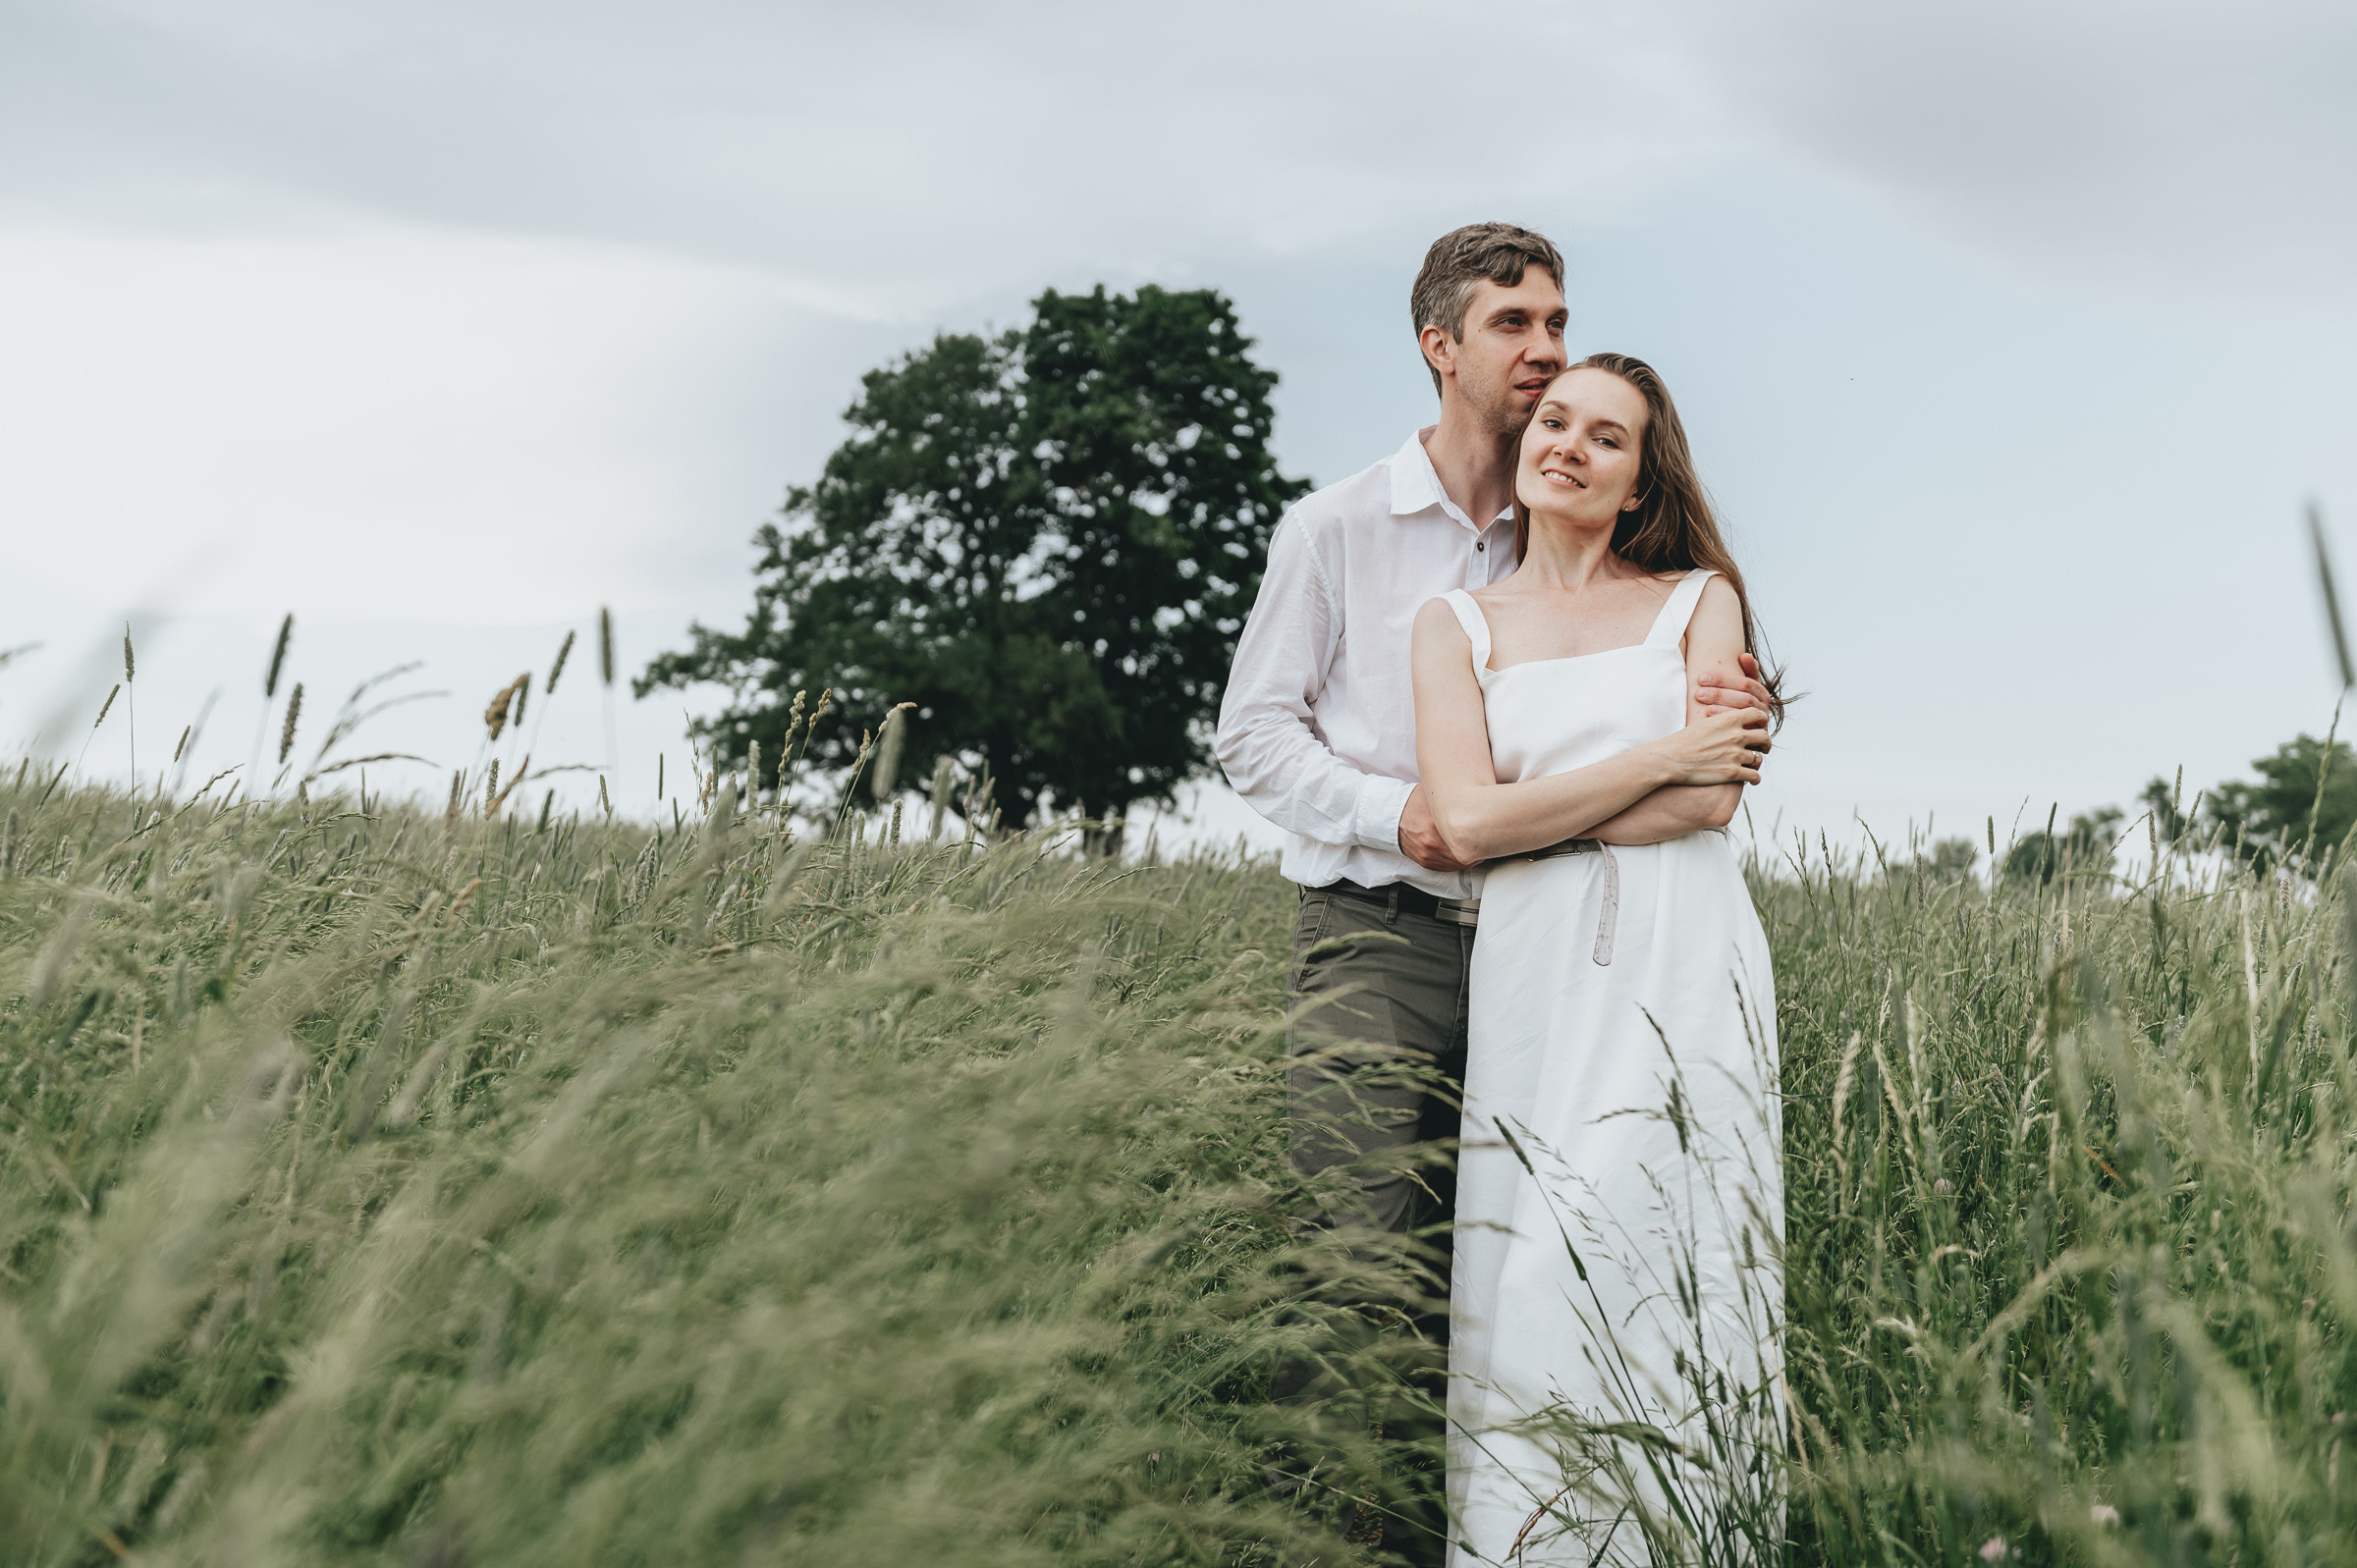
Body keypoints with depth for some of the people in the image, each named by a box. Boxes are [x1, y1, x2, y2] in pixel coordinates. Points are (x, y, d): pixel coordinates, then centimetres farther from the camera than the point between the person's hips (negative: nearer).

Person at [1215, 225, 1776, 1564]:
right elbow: (1256, 731, 6)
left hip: (1532, 944, 3)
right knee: (1358, 1269, -12)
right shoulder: (1338, 528, 8)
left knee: (1482, 1287, 3)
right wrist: (1393, 813, -10)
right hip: (1377, 937, -3)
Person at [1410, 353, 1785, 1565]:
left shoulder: (1699, 599, 11)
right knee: (1530, 1280, -4)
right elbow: (1469, 821, -2)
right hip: (1535, 976, 1)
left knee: (1654, 1267, -7)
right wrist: (1660, 755, -4)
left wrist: (1525, 818, -3)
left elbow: (1709, 802, -3)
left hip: (1683, 971, -1)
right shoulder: (1455, 623, 13)